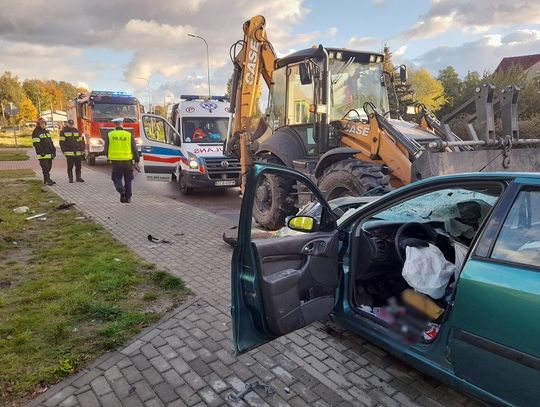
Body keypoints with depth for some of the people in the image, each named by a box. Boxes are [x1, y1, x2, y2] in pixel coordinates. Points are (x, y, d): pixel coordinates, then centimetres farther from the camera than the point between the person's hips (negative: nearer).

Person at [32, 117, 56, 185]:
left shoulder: (46, 131, 20)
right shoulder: (36, 132, -5)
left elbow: (51, 142, 24)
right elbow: (36, 144, -14)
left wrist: (54, 150, 17)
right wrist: (41, 152, -20)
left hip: (49, 153, 8)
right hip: (43, 154, -8)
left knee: (49, 167, 11)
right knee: (45, 167, -10)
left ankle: (47, 179, 20)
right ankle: (47, 180, -9)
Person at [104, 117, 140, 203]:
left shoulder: (109, 135, 1)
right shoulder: (129, 135, -1)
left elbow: (106, 149, 6)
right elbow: (134, 149, 0)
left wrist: (109, 158, 24)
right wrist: (136, 161, 7)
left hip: (115, 161, 0)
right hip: (127, 161, 0)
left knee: (116, 178, 12)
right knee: (128, 180, 13)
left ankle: (121, 190, -16)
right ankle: (128, 197, 16)